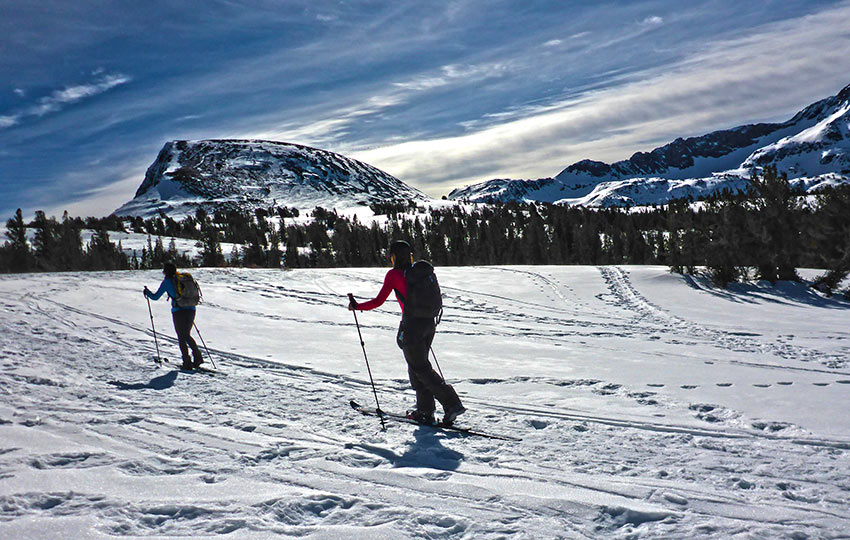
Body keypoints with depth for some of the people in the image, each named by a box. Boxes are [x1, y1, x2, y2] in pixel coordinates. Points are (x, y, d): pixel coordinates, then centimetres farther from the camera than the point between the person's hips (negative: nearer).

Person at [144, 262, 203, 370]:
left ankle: (187, 362, 1)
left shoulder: (167, 282, -1)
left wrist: (147, 291, 22)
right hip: (191, 309, 5)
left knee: (181, 338, 5)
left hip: (179, 311, -5)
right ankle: (197, 357, 8)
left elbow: (155, 297, 4)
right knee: (187, 335, 20)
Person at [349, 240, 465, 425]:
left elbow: (378, 301, -8)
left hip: (411, 325, -7)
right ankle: (425, 411, 20)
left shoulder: (394, 274, -7)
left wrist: (357, 306, 6)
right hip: (429, 323, 7)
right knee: (419, 366, 18)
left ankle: (452, 404, -7)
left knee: (421, 369, 2)